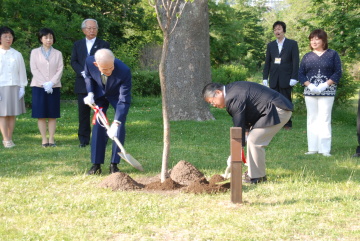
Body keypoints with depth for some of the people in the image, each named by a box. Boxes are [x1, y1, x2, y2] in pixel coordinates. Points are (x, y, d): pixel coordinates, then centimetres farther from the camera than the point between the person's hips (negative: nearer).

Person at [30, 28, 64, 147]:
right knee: (41, 114, -3)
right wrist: (44, 84, -12)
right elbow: (34, 69, -1)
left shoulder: (57, 53, 9)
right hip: (39, 87, -1)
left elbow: (60, 70, 1)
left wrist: (51, 83, -13)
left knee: (52, 114, 0)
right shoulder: (35, 52, 6)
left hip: (54, 87, 1)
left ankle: (51, 139, 2)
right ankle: (44, 139, 0)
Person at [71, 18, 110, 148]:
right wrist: (82, 72, -11)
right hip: (82, 84, 2)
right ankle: (84, 139, 8)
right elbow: (73, 61, 7)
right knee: (83, 112, 3)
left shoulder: (104, 45, 6)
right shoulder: (78, 44, 14)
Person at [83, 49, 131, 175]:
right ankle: (96, 164, 2)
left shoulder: (124, 71, -41)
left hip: (117, 96, -2)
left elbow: (124, 100, -37)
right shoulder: (89, 62, -32)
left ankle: (114, 164, -1)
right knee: (98, 126, -3)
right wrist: (90, 93, -21)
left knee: (119, 127, -10)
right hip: (100, 94, 2)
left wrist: (115, 124, -43)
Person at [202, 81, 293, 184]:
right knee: (255, 140, 14)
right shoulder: (232, 89, 11)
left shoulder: (234, 98, -21)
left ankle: (256, 177, -3)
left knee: (254, 141, -12)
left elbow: (238, 125, -18)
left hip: (278, 110, -11)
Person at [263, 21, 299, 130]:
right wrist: (265, 77, 5)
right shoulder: (270, 45, 13)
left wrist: (294, 78, -9)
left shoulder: (292, 44, 3)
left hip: (286, 78, -3)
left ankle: (287, 124, 7)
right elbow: (267, 62, 13)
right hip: (274, 79, 3)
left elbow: (295, 61, -1)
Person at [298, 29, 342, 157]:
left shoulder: (332, 54, 4)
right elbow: (301, 74, 8)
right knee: (312, 119, 4)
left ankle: (325, 149, -6)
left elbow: (338, 73, -1)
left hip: (327, 92, -3)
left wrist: (325, 84, -13)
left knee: (325, 119, -7)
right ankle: (313, 148, 7)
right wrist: (309, 85, -10)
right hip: (310, 92, 3)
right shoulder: (307, 57, 12)